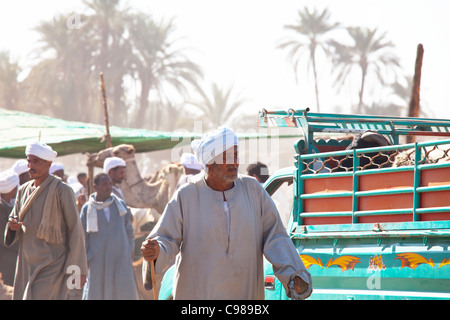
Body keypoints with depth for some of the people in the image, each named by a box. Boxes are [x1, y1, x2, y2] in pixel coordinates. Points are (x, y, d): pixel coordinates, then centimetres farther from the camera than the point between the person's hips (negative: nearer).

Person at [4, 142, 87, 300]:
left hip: (51, 265, -7)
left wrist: (77, 270, -11)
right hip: (27, 265, 7)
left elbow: (76, 231, -7)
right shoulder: (24, 190, 12)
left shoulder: (62, 190, -7)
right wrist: (13, 227, -8)